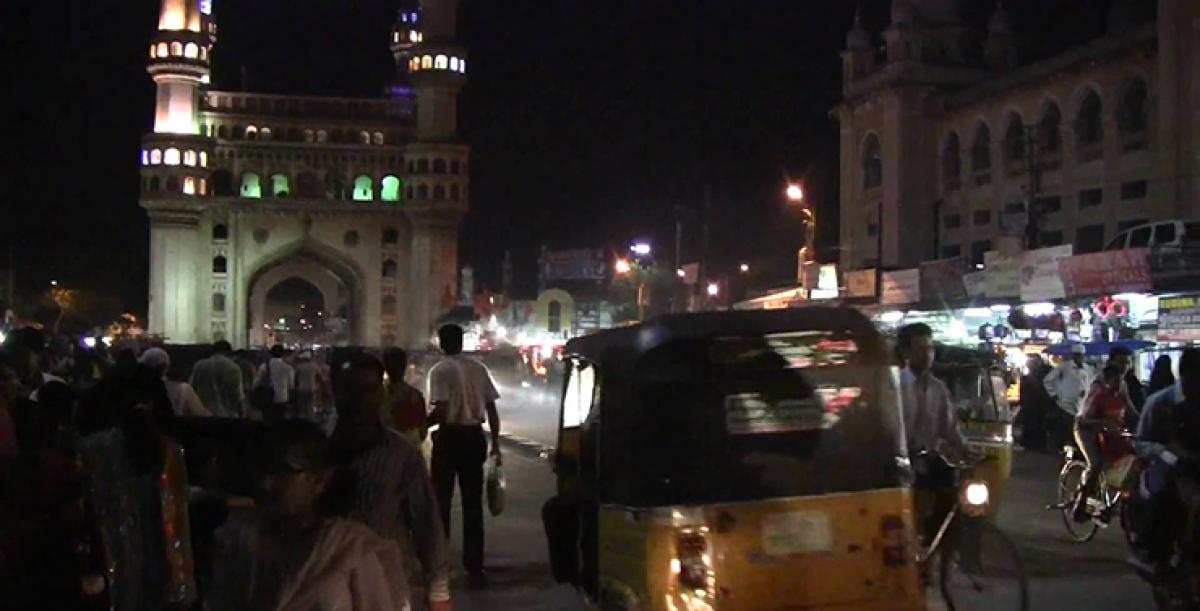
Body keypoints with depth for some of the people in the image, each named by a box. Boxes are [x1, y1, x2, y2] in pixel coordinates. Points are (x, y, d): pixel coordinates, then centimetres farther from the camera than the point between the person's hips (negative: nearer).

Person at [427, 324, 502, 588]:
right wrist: (495, 443, 13)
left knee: (442, 499, 11)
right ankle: (475, 567, 9)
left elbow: (441, 411, -20)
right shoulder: (479, 368, 7)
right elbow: (491, 409, 6)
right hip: (474, 436, 4)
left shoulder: (440, 370, -9)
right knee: (473, 502, 8)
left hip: (450, 437, -4)